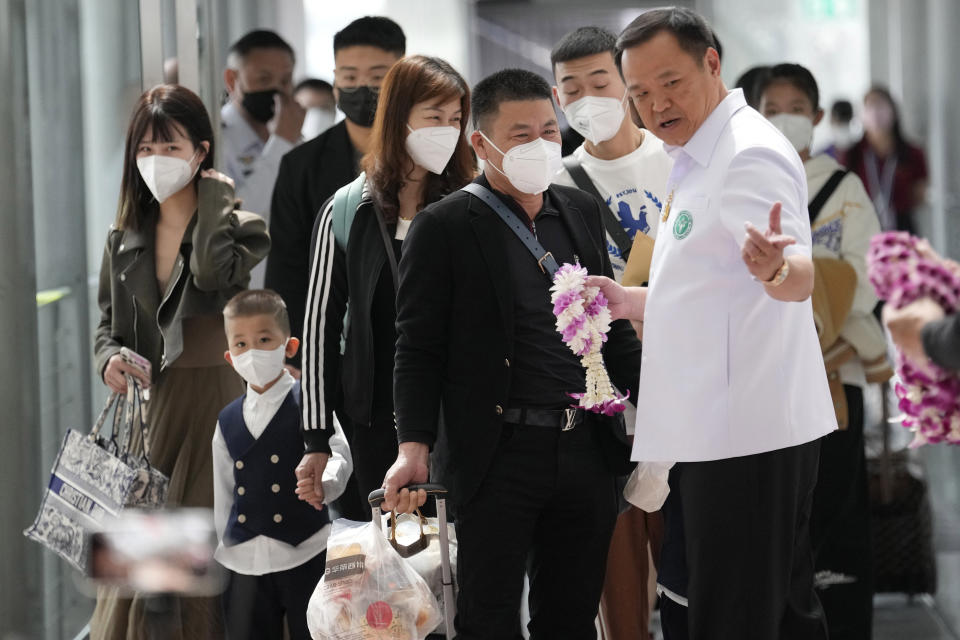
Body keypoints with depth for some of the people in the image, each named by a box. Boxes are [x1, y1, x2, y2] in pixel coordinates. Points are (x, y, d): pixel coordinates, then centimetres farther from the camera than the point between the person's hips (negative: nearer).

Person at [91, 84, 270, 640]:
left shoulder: (239, 226, -4)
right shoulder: (126, 240, 12)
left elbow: (214, 271, -26)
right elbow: (110, 322, 18)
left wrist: (214, 194, -13)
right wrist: (110, 357, -5)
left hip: (213, 407, -4)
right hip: (148, 408, 5)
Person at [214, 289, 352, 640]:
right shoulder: (228, 421, 11)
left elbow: (338, 454, -16)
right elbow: (223, 496, 16)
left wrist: (323, 482, -38)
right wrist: (221, 554, 14)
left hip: (304, 557, -4)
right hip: (245, 563, 4)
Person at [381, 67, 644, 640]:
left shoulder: (583, 212, 12)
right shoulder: (444, 227, -5)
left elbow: (614, 326, 18)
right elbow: (419, 349, -7)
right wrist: (414, 449, -17)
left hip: (585, 450, 5)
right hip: (499, 458, -5)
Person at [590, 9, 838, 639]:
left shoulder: (751, 154, -13)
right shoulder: (696, 163, 19)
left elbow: (801, 279, -28)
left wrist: (774, 265, -49)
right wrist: (631, 301, 21)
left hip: (747, 435, -11)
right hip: (711, 433, 11)